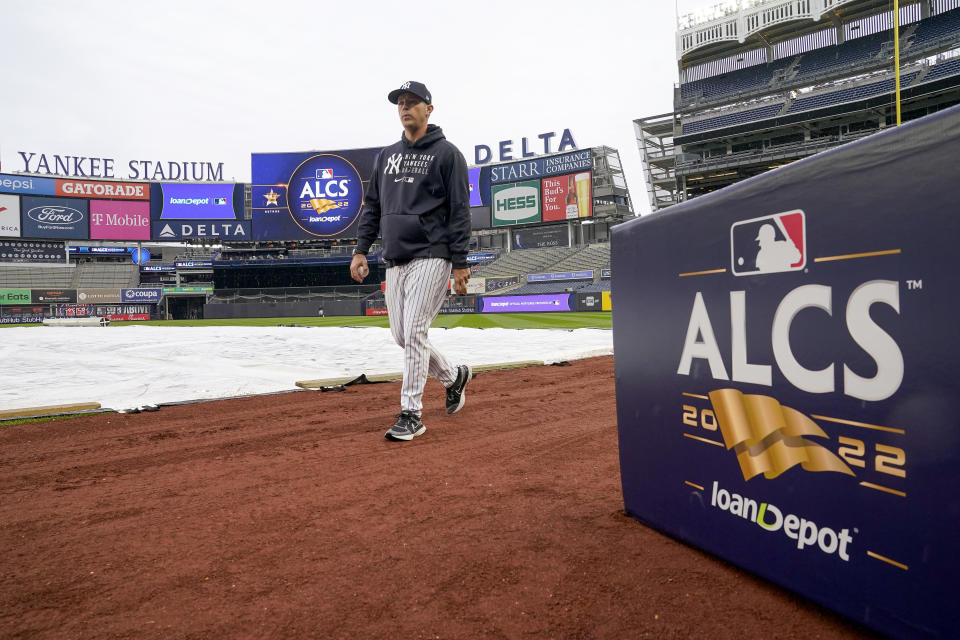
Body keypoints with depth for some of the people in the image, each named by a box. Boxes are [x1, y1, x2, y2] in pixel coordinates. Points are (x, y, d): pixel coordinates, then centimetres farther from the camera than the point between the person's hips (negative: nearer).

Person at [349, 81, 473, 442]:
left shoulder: (446, 154, -1)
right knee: (401, 335, 9)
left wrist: (460, 264, -12)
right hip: (395, 260, 7)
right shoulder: (386, 155, 17)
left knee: (414, 333, -11)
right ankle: (453, 376, 31)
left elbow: (460, 211, -6)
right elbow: (372, 206, 19)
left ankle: (411, 414, -1)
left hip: (430, 256, -7)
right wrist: (361, 250, 9)